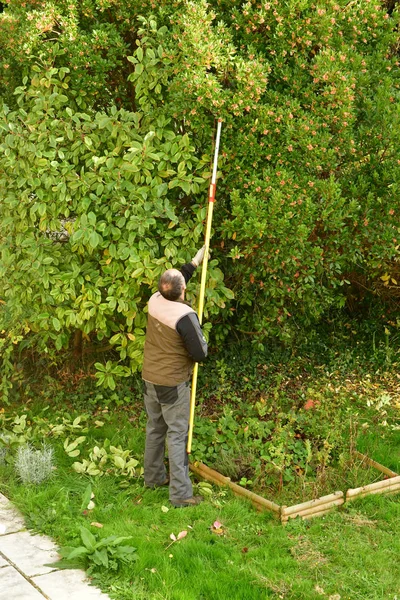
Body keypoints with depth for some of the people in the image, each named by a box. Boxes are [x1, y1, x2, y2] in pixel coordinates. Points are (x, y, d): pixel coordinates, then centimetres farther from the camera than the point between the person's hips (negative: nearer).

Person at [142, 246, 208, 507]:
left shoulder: (154, 300, -6)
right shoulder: (186, 316, -26)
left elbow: (173, 287, 17)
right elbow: (200, 354, -21)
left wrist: (196, 261, 24)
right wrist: (202, 339, 2)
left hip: (149, 379, 7)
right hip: (173, 384, -7)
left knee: (155, 429, 21)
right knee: (177, 435, 1)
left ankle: (154, 476, 37)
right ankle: (181, 494, 5)